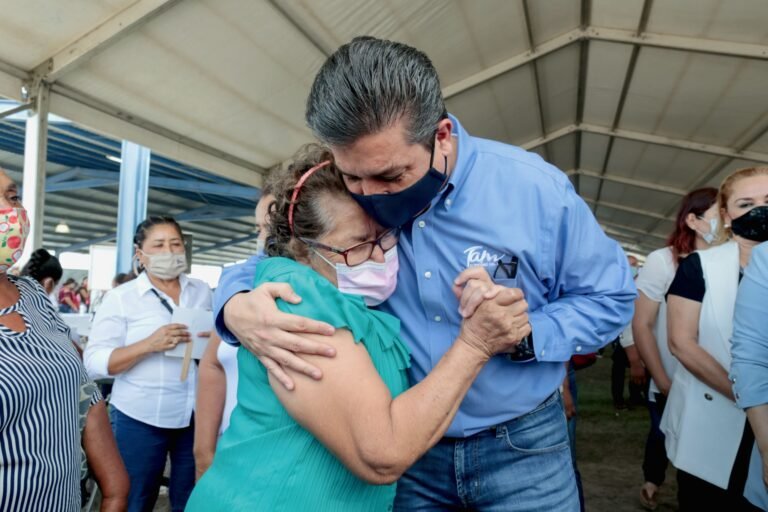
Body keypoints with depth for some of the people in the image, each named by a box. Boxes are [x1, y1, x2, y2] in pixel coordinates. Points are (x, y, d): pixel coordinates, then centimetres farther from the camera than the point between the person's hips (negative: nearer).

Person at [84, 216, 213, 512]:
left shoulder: (202, 291, 7)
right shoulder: (120, 298, -6)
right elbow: (95, 362, -12)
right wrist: (149, 345, -26)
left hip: (196, 415, 4)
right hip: (141, 419, -3)